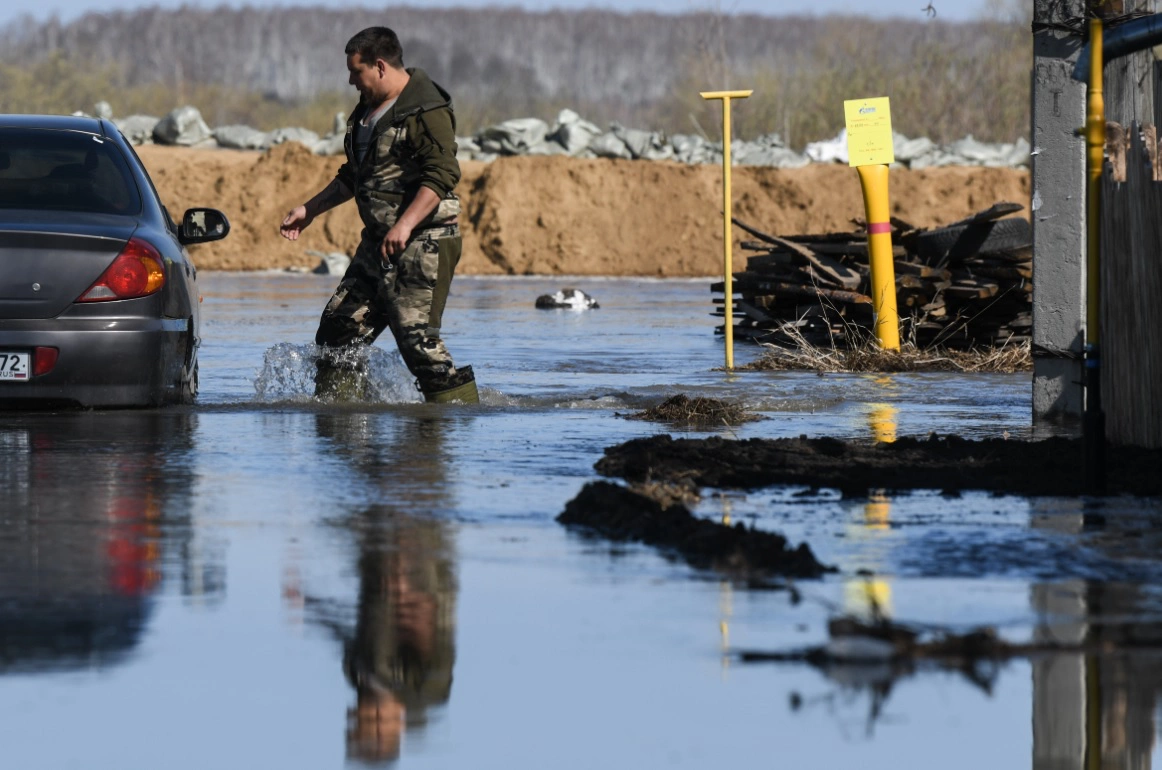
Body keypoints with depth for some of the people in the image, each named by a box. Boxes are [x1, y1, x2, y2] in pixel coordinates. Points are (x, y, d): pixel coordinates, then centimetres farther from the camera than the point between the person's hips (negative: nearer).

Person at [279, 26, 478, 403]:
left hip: (422, 244, -10)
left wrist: (405, 224, -33)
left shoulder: (426, 111, -13)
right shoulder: (369, 110, 17)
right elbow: (353, 176, 30)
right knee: (339, 326, 8)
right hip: (378, 243, 10)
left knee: (417, 337, -15)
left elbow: (441, 175, -24)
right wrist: (310, 209, 27)